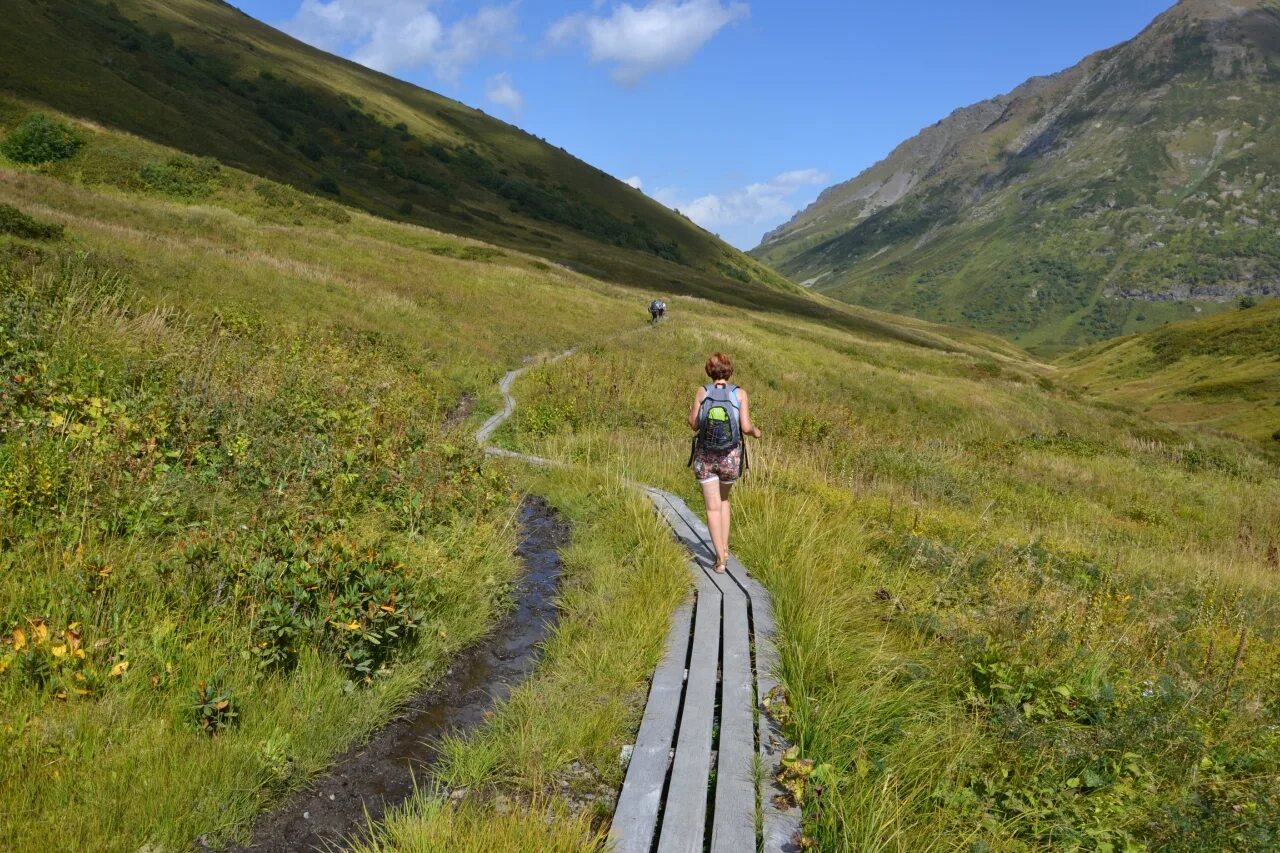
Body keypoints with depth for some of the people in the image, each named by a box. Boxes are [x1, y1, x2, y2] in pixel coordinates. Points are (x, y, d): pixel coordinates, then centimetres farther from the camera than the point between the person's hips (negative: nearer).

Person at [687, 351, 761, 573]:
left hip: (705, 457, -1)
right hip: (731, 458, 1)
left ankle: (721, 558, -3)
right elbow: (745, 427, -12)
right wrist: (755, 431, 10)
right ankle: (724, 548, 23)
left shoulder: (702, 392, -6)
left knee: (713, 507, 4)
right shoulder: (740, 393, -8)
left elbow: (693, 424, -3)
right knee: (723, 499, 25)